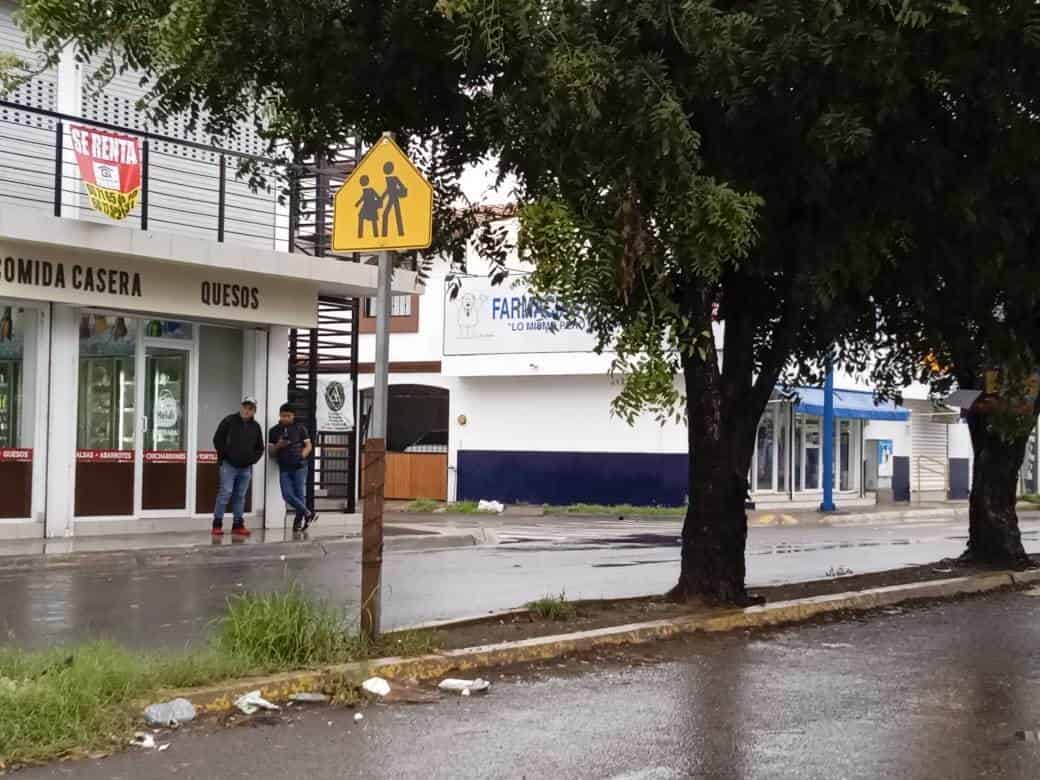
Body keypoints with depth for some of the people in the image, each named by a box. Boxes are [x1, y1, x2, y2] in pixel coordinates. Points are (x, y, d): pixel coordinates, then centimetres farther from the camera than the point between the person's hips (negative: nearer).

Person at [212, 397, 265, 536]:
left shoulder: (255, 426, 11)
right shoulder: (229, 421, -1)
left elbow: (260, 448, 19)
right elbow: (217, 439, -1)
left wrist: (252, 459, 5)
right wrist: (224, 456, -4)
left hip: (246, 468, 4)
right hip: (229, 465, -4)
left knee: (240, 496, 7)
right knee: (226, 492, -10)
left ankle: (238, 525, 11)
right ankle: (217, 524, -5)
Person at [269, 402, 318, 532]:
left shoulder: (300, 428, 5)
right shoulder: (274, 431, 10)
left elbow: (308, 446, 6)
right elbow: (271, 451, 12)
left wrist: (302, 456, -11)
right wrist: (278, 445, -8)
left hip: (299, 466, -2)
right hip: (284, 468, 2)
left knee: (299, 494, -4)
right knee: (287, 495, -10)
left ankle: (298, 522, 6)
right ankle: (308, 514, 2)